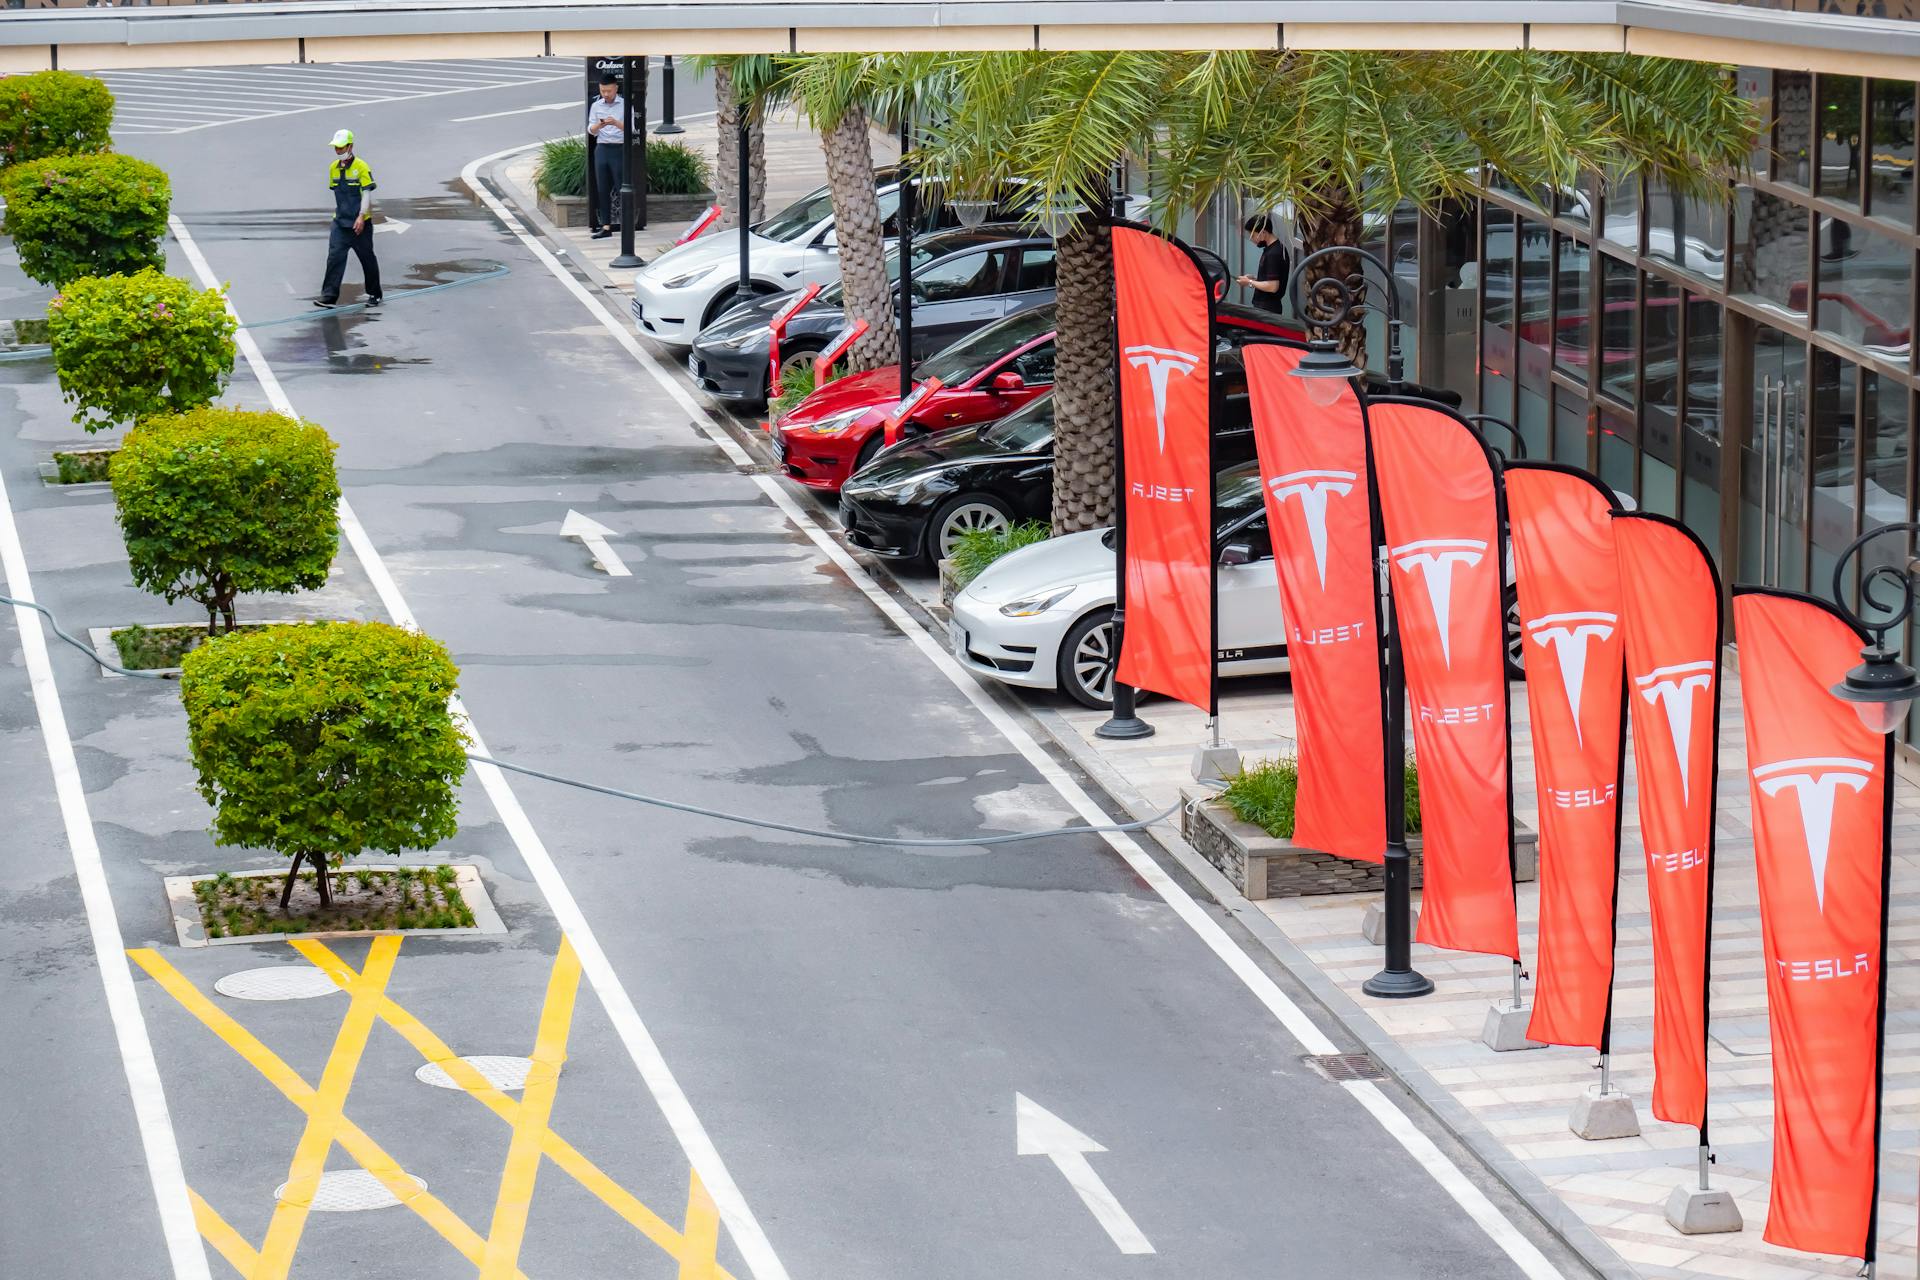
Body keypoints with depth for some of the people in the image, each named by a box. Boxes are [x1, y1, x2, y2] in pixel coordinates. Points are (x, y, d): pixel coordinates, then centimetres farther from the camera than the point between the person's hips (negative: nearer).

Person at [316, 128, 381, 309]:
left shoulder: (361, 167, -10)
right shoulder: (333, 168, 9)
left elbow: (367, 194, -12)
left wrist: (361, 216, -19)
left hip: (360, 224, -5)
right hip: (340, 223, 5)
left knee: (367, 260, 7)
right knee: (334, 257, -7)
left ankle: (374, 295, 21)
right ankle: (329, 296, -10)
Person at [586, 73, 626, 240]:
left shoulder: (624, 105, -1)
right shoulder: (596, 106, 10)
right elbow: (591, 131, 5)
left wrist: (616, 123, -26)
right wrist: (598, 126, -18)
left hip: (619, 149, -4)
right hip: (602, 149, 4)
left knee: (621, 187, -5)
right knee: (602, 190, 3)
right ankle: (606, 227, 6)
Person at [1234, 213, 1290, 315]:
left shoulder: (1273, 254, -20)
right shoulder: (1278, 248, 11)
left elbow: (1272, 286, -24)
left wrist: (1250, 282, -12)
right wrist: (1254, 278, 9)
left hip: (1267, 308, -10)